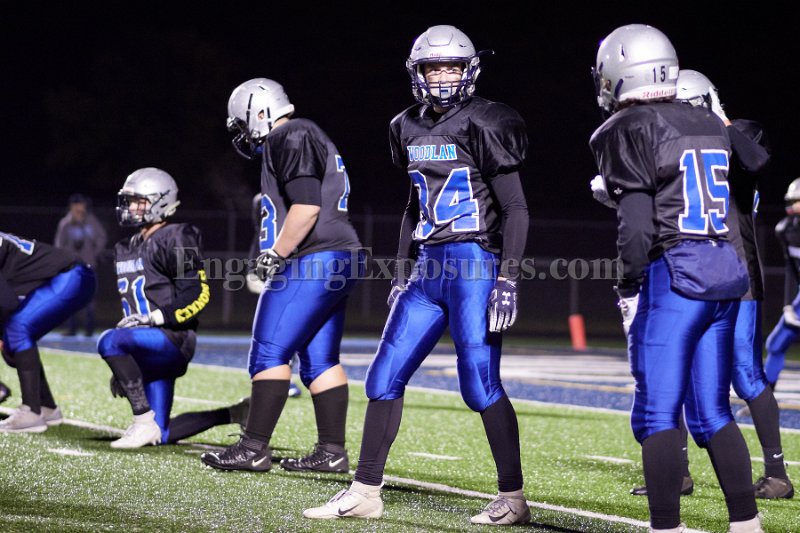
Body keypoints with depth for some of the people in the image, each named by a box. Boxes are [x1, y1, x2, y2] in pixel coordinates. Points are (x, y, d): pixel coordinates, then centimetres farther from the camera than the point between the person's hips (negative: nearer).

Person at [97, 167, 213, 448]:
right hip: (148, 347, 9)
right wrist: (122, 367, 22)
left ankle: (145, 421, -28)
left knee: (109, 342, -34)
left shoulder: (175, 241, -9)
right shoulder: (126, 249, 19)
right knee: (163, 437, 6)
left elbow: (197, 295, -16)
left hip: (172, 340, -9)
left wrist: (153, 318, -21)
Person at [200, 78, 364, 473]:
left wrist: (275, 254, -13)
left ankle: (254, 449, -8)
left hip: (313, 263, -11)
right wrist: (276, 256, 18)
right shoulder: (306, 139, 23)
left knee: (270, 353, -8)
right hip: (336, 262, 11)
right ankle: (332, 451, 12)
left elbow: (307, 206, -20)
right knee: (319, 360, 11)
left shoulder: (289, 139, -10)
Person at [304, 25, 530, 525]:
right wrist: (401, 273, 20)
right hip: (428, 271, 7)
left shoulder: (483, 126, -9)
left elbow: (515, 209, -10)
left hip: (475, 264, -7)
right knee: (386, 377, 5)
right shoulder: (411, 129, 12)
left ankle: (513, 498, 5)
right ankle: (366, 492, 12)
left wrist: (508, 281, -16)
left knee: (481, 385, -6)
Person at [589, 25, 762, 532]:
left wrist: (629, 289, -5)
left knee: (657, 413, -3)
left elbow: (637, 223, -12)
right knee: (713, 412, 13)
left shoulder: (626, 132, -6)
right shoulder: (710, 125, 16)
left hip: (674, 273, -7)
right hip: (727, 270, 7)